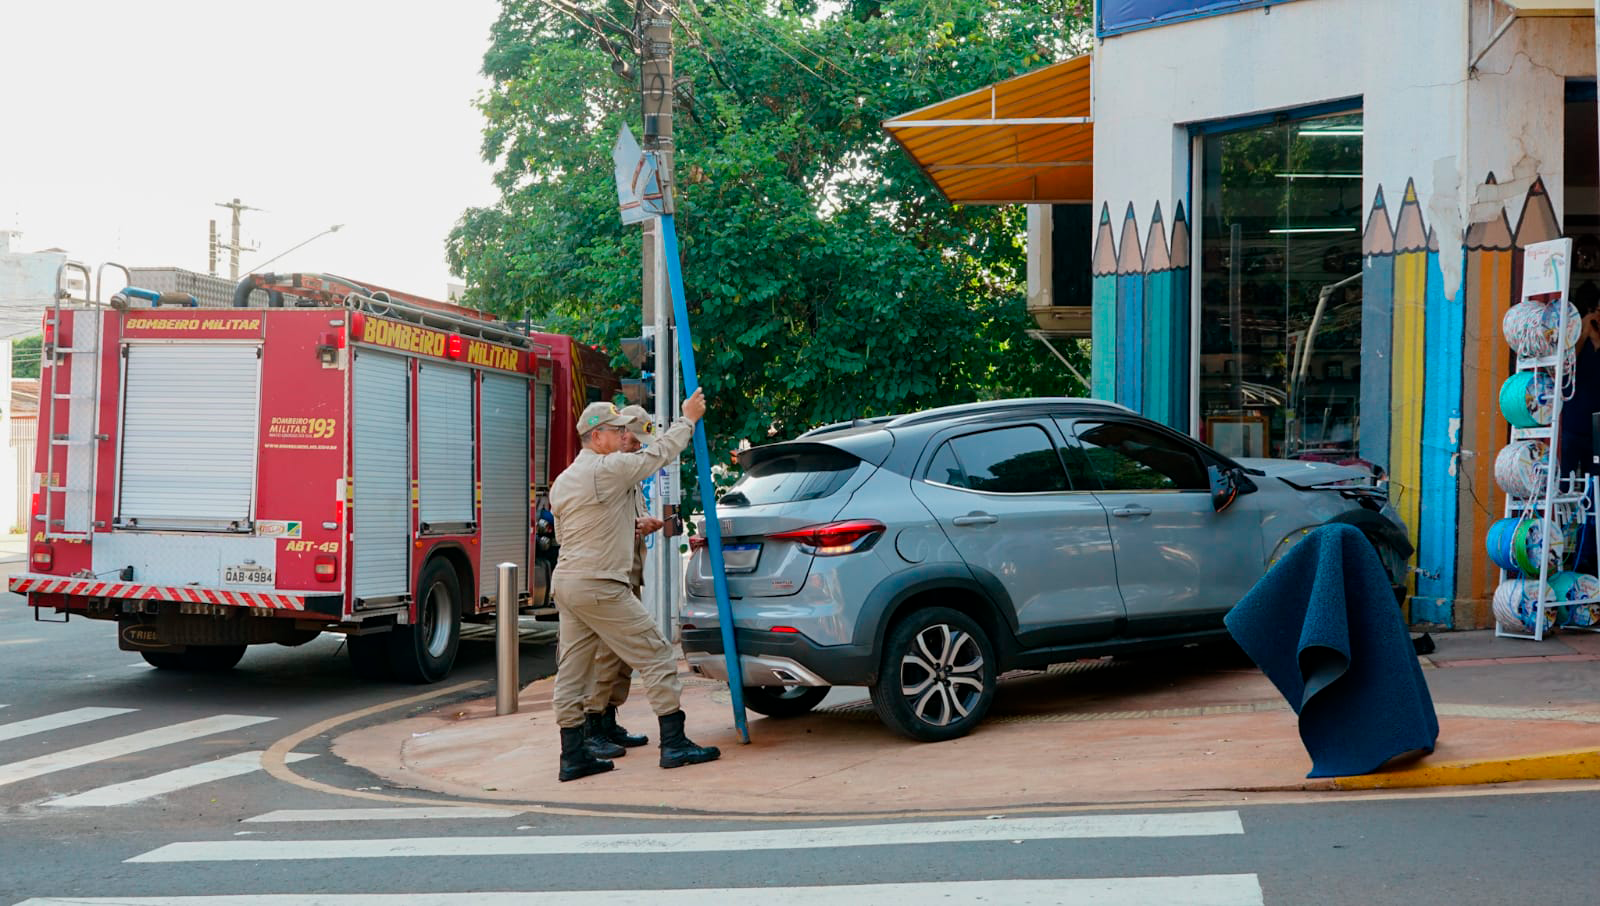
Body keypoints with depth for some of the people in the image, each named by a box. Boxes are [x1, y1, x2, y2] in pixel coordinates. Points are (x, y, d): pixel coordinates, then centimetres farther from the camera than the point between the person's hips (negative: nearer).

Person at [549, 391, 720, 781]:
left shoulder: (562, 482, 14)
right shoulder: (610, 469, -12)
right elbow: (659, 454, -3)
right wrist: (688, 419, 12)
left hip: (566, 582, 9)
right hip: (600, 586, -9)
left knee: (571, 670, 8)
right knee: (654, 655, -2)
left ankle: (573, 756, 10)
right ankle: (674, 743, -2)